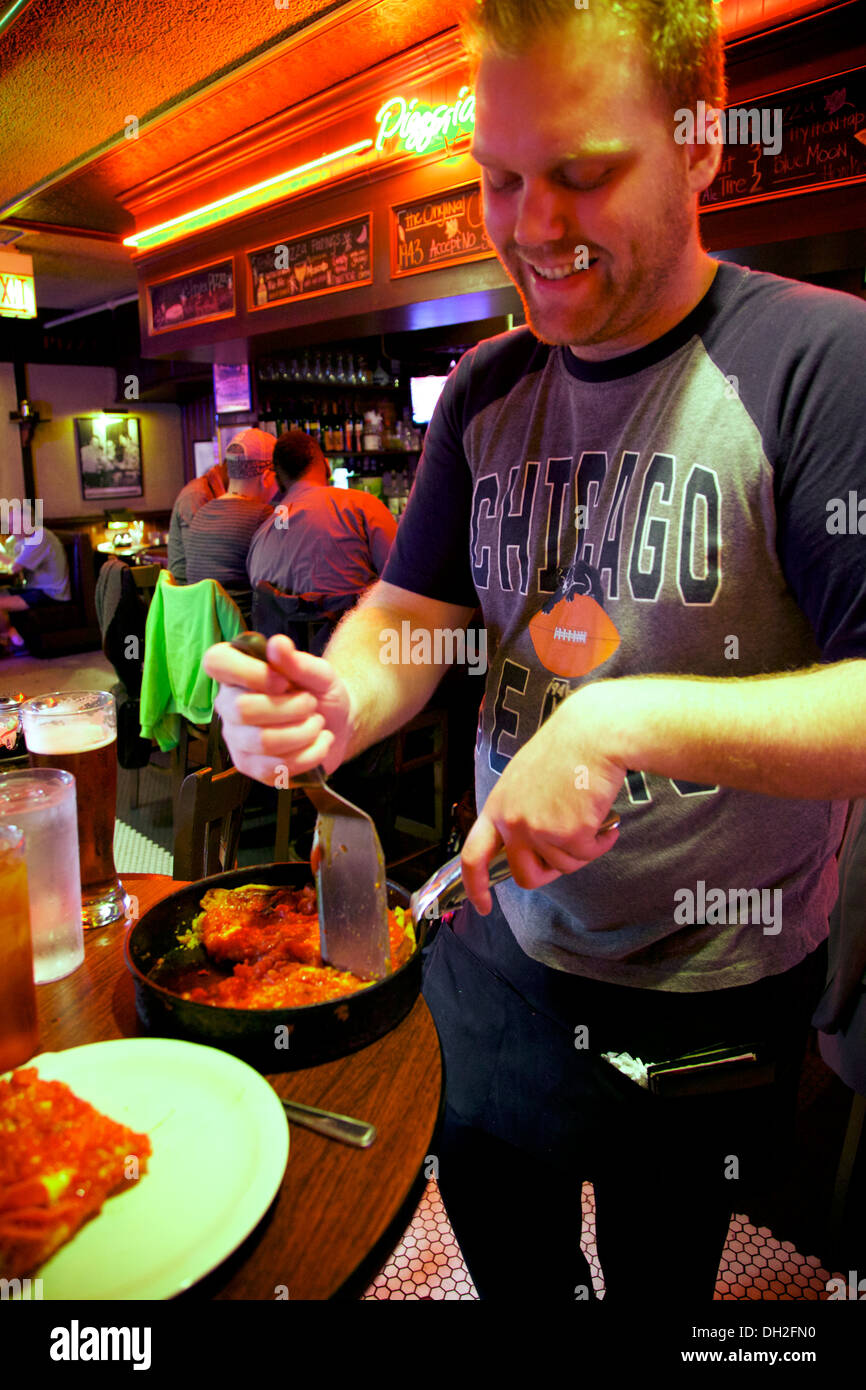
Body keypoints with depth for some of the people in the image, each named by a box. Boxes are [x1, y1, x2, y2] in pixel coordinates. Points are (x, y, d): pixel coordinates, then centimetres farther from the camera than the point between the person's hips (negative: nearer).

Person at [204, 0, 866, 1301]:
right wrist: (340, 699, -20)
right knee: (499, 1246, 28)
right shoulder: (485, 390, 0)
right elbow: (414, 608, 1)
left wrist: (628, 719, -34)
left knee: (661, 1270, 25)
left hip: (713, 995, -4)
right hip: (500, 942, 5)